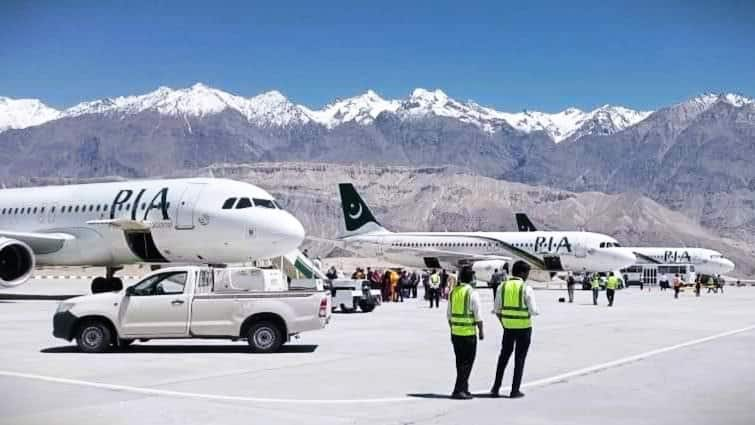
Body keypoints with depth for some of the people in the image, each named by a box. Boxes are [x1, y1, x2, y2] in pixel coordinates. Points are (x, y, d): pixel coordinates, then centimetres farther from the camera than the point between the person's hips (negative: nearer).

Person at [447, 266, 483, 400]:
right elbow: (477, 316, -12)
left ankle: (463, 388, 24)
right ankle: (459, 390, -4)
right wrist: (481, 331, -2)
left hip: (455, 332, 6)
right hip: (469, 333, -6)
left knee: (460, 362, 15)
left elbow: (449, 315, 11)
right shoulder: (472, 293, -12)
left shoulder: (453, 292, 6)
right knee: (467, 362, 0)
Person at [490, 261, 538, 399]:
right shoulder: (526, 289, -13)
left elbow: (496, 309, 3)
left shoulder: (502, 287, 0)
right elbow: (533, 311, -15)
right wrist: (534, 310, 8)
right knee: (520, 358, 8)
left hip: (508, 327, 4)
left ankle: (496, 387, 16)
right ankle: (515, 390, 10)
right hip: (524, 327, -3)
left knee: (504, 355, 19)